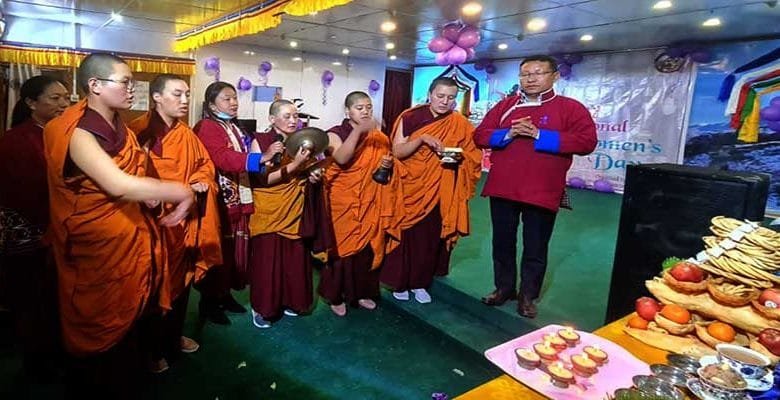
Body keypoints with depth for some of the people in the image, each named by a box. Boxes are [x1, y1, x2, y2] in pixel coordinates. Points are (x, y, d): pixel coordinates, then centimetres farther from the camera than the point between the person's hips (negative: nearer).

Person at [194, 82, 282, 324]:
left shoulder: (235, 128, 18)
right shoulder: (207, 127, -10)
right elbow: (223, 158, -26)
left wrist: (266, 160, 9)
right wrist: (262, 157, -33)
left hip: (238, 198, 8)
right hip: (219, 199, -8)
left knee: (235, 247, 13)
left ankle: (225, 294, 26)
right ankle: (209, 301, 14)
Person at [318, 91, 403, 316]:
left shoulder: (379, 137, 9)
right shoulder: (335, 134, -6)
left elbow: (386, 163, 20)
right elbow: (341, 159, -26)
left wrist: (389, 165, -4)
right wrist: (358, 130, -32)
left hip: (372, 203, 5)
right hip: (344, 203, -4)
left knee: (369, 247, 11)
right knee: (343, 247, 1)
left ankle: (362, 292, 28)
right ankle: (336, 296, 17)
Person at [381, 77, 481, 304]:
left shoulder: (460, 124, 1)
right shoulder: (410, 118, -5)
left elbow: (471, 157, 5)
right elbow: (397, 151, -9)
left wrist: (456, 158, -16)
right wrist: (422, 139, -23)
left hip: (439, 193, 2)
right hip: (409, 188, -1)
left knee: (430, 237, 9)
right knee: (405, 235, 4)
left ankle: (419, 282, 26)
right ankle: (399, 282, 21)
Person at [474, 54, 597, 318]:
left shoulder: (570, 108, -1)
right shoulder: (505, 105, 10)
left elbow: (587, 141, -14)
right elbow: (480, 135, 5)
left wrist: (538, 135, -18)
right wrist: (508, 134, -15)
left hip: (542, 192, -3)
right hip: (502, 188, 3)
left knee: (535, 248, 8)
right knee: (502, 243, 14)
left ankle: (528, 295, 23)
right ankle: (504, 288, 30)